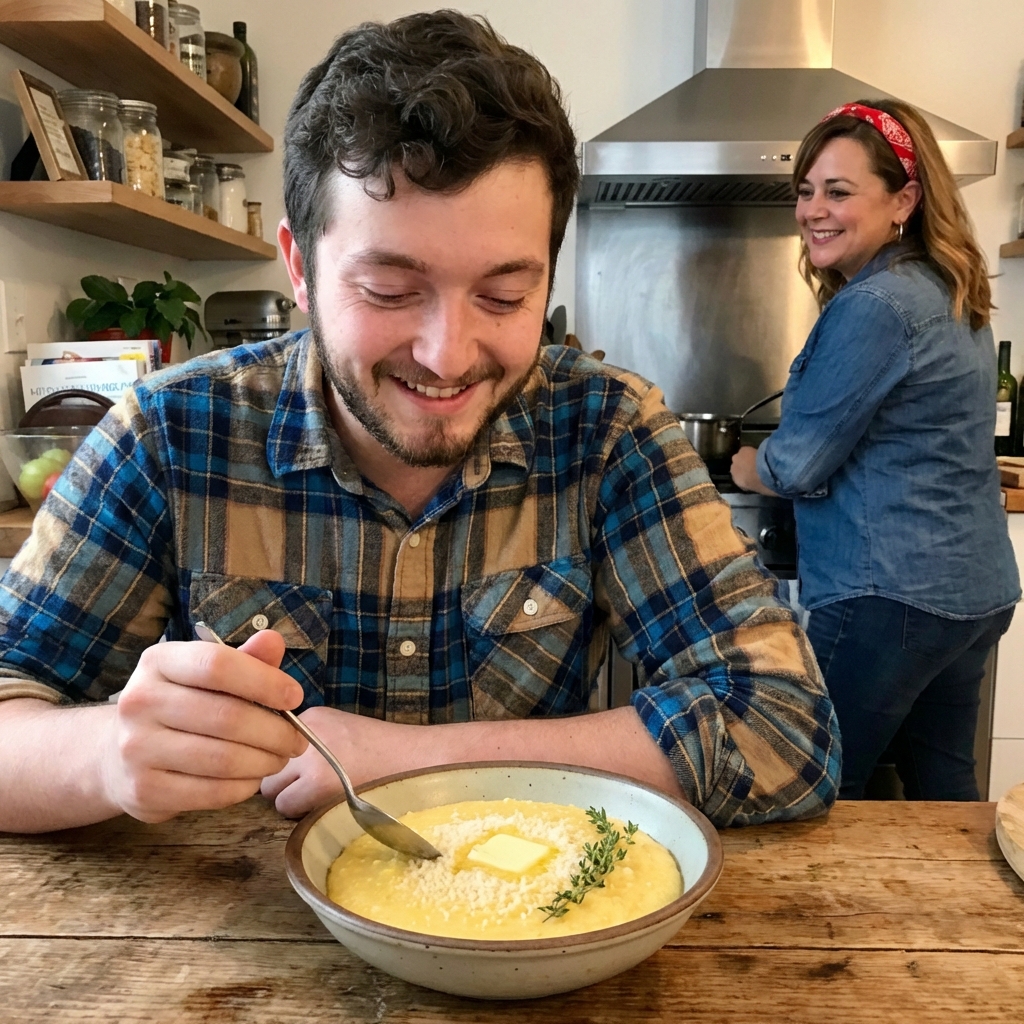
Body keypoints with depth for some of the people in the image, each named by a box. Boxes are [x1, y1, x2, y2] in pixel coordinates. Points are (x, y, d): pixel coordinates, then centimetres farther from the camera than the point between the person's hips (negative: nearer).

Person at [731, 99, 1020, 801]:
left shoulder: (875, 306, -18)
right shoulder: (952, 296, 12)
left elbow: (798, 466, -14)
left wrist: (745, 466, 6)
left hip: (891, 594, -10)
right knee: (944, 787, 20)